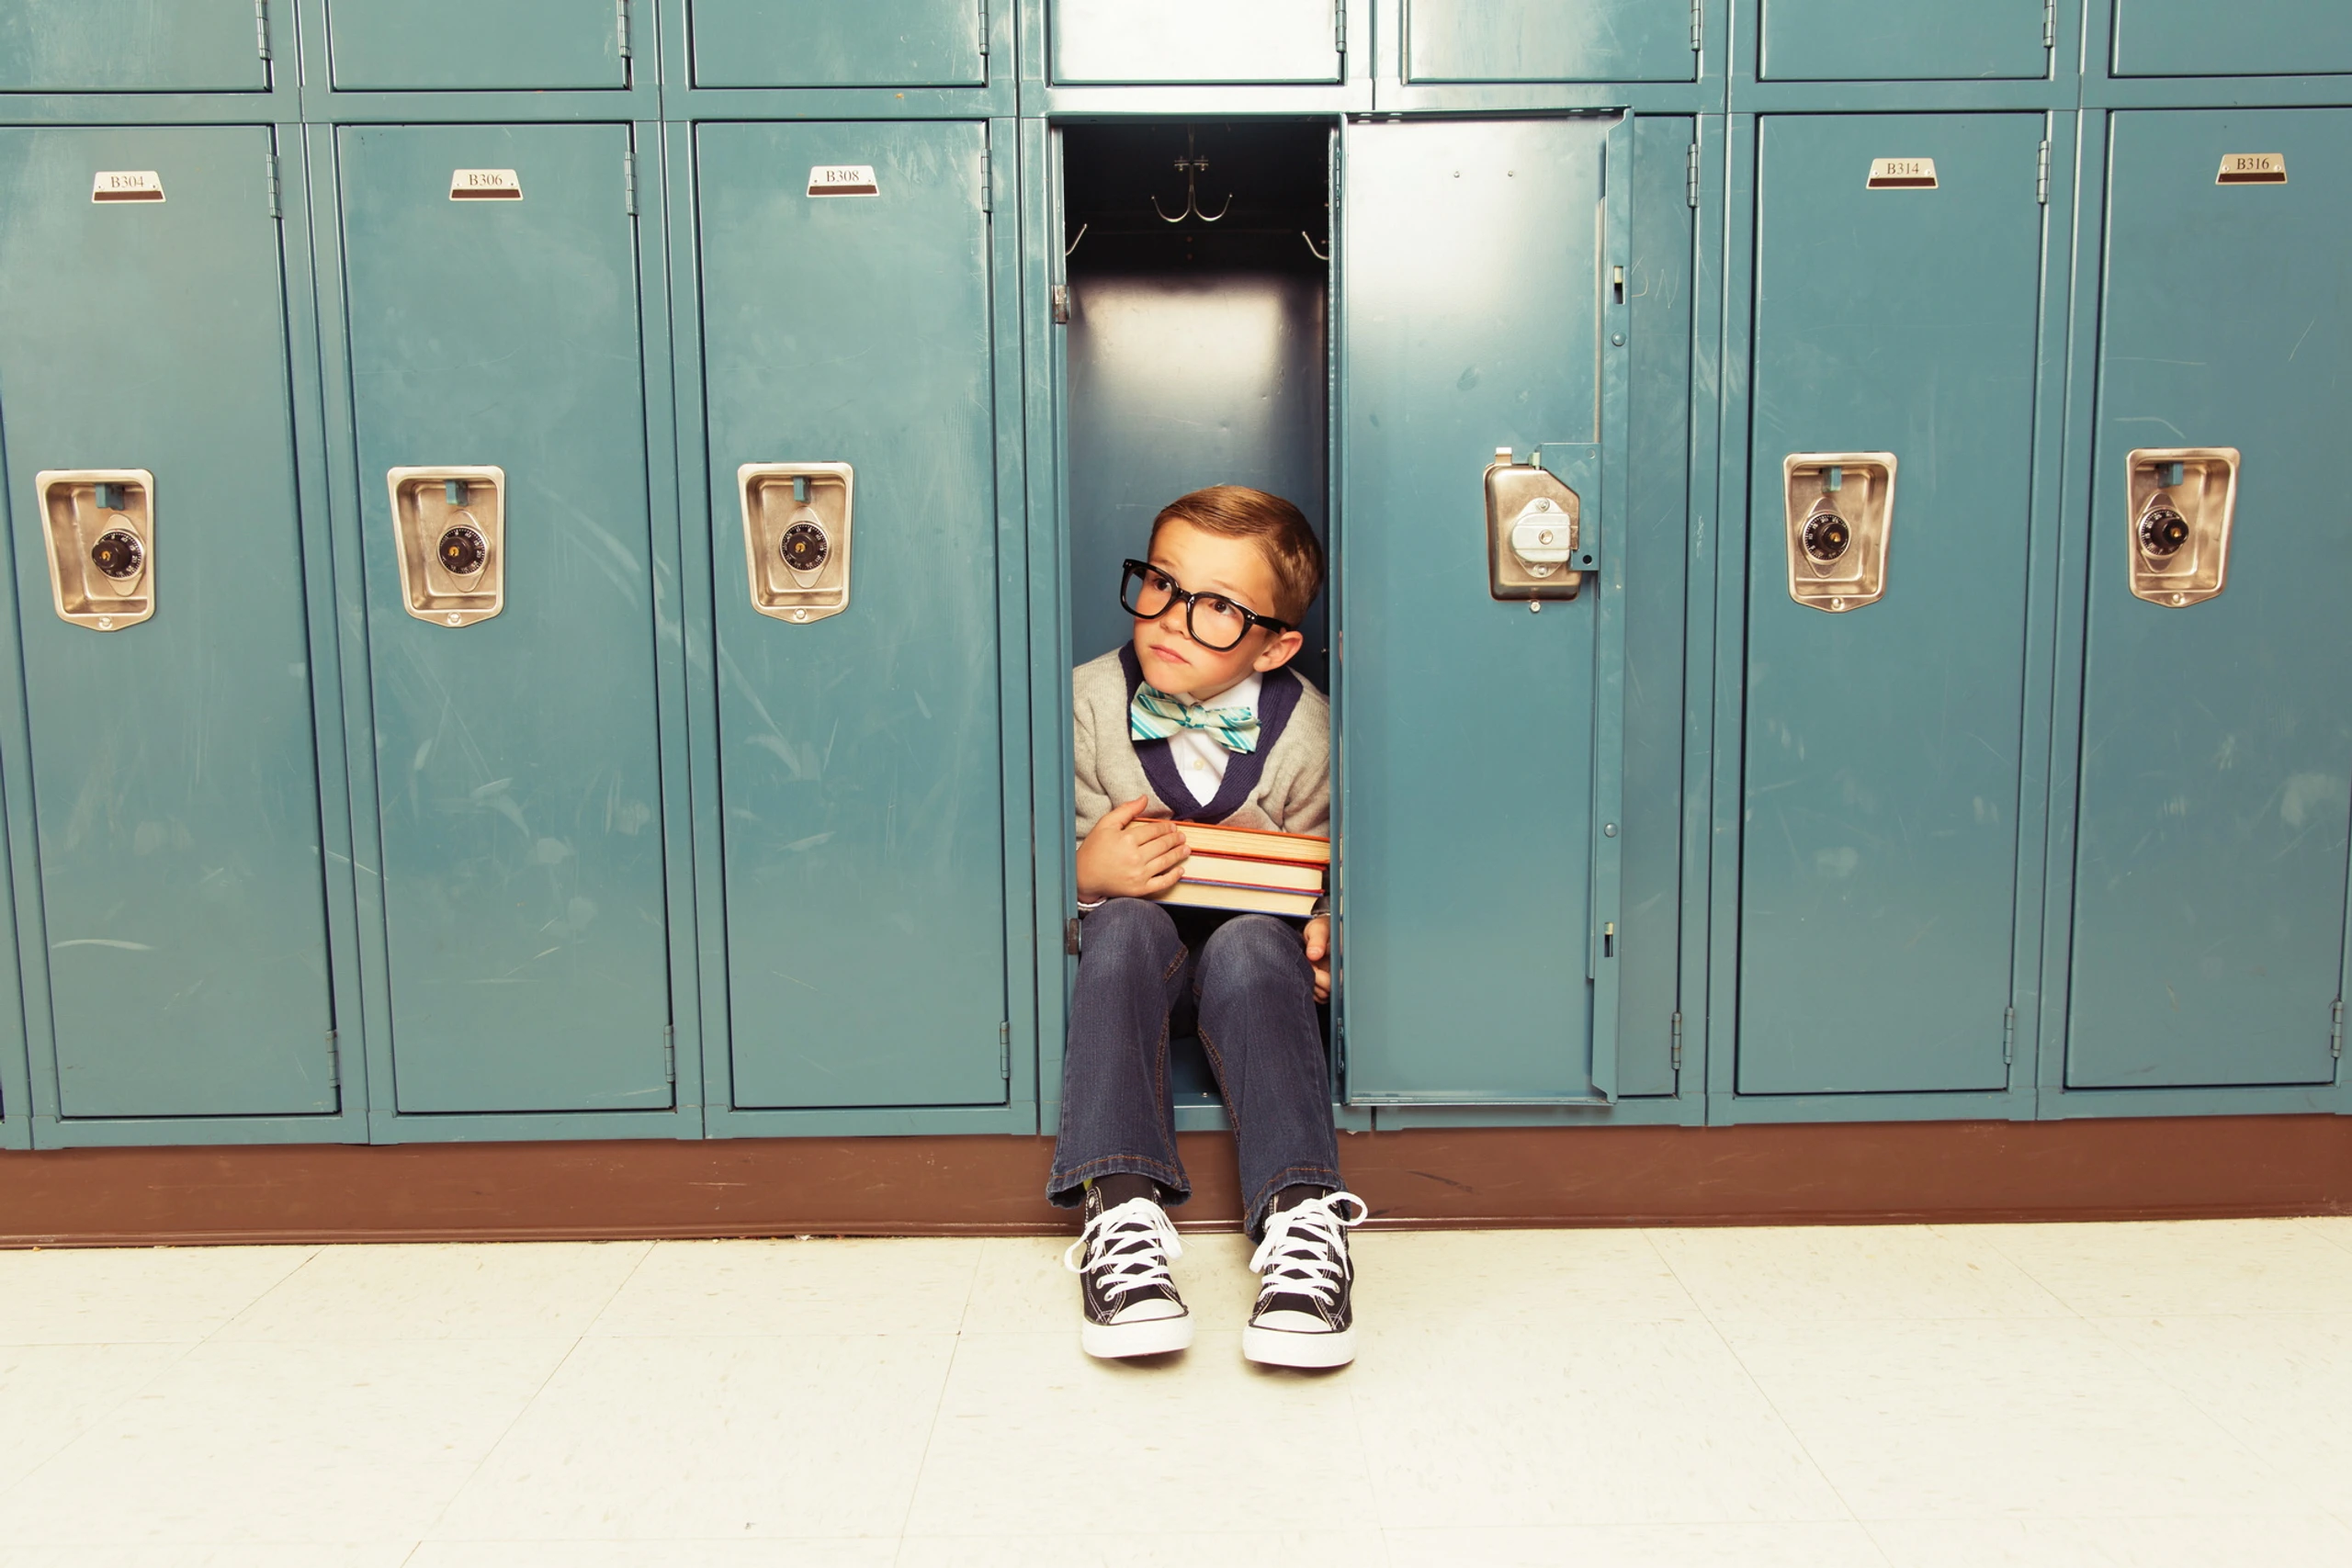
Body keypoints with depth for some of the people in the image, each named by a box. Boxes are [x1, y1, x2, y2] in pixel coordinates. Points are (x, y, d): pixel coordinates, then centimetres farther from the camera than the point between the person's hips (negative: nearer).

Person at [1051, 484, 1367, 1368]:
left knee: (1254, 946, -34)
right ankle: (1122, 1209, -47)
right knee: (1127, 925, -34)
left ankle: (1301, 1217, -47)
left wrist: (1325, 929, -15)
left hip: (1250, 953, 0)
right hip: (1128, 962, 0)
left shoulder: (1302, 727, -6)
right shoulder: (1089, 703, -8)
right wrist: (1087, 873, -28)